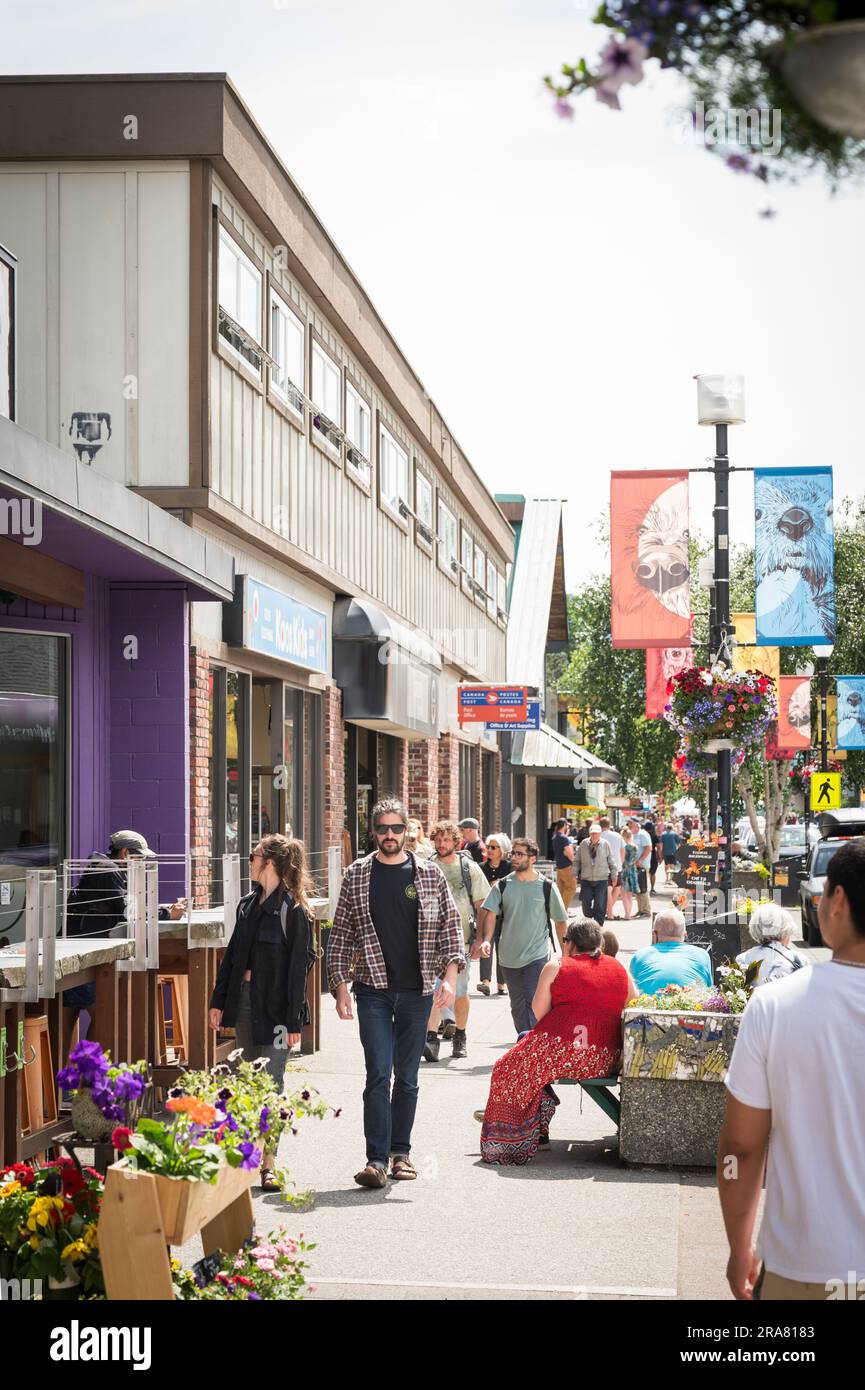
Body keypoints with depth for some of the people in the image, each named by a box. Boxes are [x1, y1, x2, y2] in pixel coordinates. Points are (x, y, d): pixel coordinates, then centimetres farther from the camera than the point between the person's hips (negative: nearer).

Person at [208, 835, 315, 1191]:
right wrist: (218, 1001, 12)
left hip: (274, 1006, -7)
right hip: (244, 1000, 7)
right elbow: (233, 954, 17)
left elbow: (299, 965, -11)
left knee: (271, 1084, -7)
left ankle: (269, 1164, -6)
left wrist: (294, 1020, -14)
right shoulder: (248, 905, 12)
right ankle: (254, 1152, 18)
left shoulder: (293, 911, -9)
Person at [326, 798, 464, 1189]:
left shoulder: (430, 874, 5)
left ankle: (400, 1152, 20)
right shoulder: (357, 875, 3)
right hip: (373, 989, -1)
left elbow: (450, 925, 7)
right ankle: (377, 1159, -13)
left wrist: (450, 974, -5)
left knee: (407, 1076, 9)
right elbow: (341, 935, 6)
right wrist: (340, 985, -1)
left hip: (417, 991, 1)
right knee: (379, 1073, -11)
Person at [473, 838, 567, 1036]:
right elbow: (489, 914, -7)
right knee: (517, 1005, 12)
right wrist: (485, 940, -24)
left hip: (537, 956, -3)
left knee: (533, 1002, -14)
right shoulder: (502, 886, 4)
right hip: (509, 956, 3)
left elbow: (560, 921, 6)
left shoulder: (547, 887, -1)